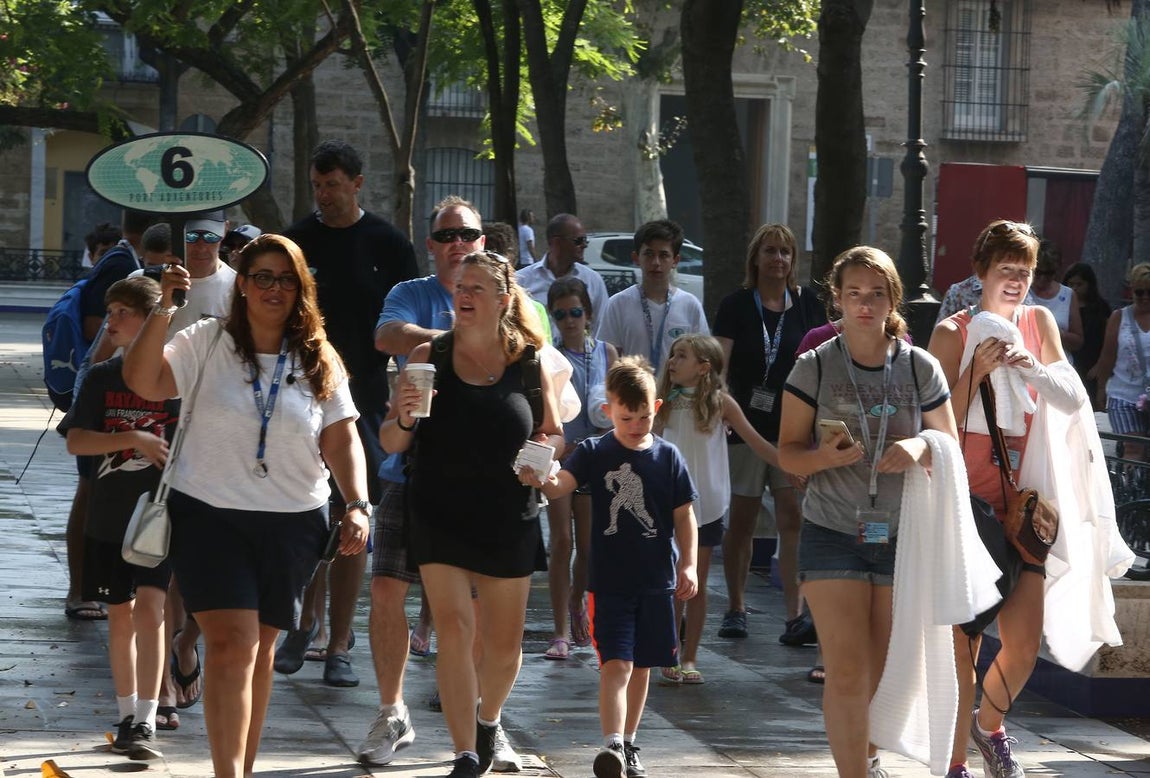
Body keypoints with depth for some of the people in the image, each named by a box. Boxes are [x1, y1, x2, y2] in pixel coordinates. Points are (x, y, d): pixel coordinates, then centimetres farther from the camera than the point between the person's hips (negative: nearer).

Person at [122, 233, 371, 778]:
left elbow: (342, 440, 5)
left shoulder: (320, 361, 6)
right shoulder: (208, 342, -1)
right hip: (209, 514, -3)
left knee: (262, 649, 11)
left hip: (292, 524, 3)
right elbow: (143, 381, -13)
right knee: (232, 645, -14)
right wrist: (163, 309, -21)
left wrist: (357, 506, -6)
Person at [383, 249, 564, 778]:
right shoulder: (429, 357, 0)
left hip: (509, 522, 2)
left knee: (504, 644, 10)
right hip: (439, 517, -1)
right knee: (454, 629, -13)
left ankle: (487, 720, 40)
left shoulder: (529, 363, 2)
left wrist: (547, 447, -10)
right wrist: (404, 418, -21)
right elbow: (390, 443, 1)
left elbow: (554, 433, 13)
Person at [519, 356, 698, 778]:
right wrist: (540, 479, -42)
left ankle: (628, 744, 24)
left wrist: (687, 565, 0)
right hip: (610, 581, -3)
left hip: (656, 581, 3)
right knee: (616, 664, -14)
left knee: (641, 666, 12)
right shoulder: (595, 453, -3)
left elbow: (684, 515, 8)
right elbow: (562, 483, -19)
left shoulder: (668, 457, 2)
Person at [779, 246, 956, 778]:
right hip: (833, 536, -2)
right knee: (848, 673, -12)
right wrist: (825, 455, -22)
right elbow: (787, 451, 0)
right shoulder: (815, 368, -1)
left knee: (885, 674, 10)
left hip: (902, 538, 2)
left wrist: (920, 447, -15)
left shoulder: (921, 369, 3)